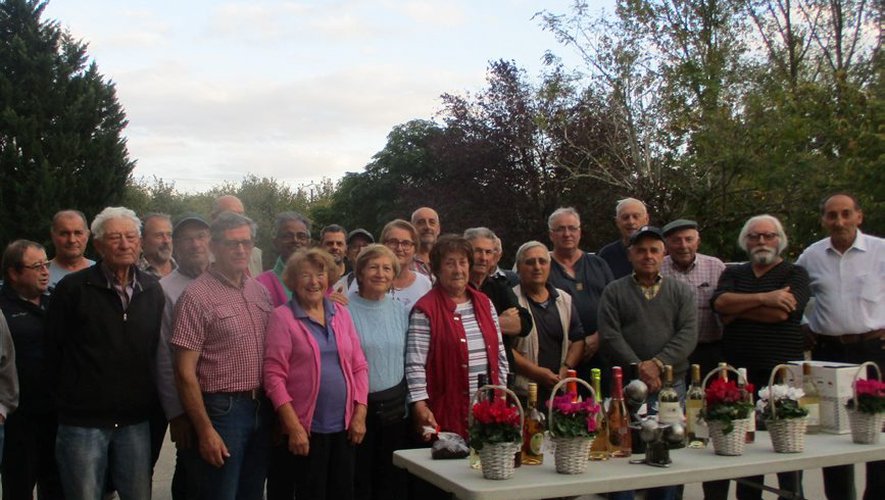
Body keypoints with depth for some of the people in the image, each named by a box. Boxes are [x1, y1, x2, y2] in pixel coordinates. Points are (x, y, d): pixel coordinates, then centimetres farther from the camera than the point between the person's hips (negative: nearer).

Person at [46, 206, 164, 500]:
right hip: (83, 420, -3)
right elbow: (52, 350, -2)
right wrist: (67, 397, 1)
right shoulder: (73, 287, -7)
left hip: (136, 420, 4)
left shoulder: (152, 290, 6)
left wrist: (149, 401, 9)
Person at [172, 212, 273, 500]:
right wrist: (205, 430, -14)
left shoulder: (259, 291, 9)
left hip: (262, 408, 6)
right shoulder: (197, 296, -11)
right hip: (221, 410, -6)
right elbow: (185, 372, -12)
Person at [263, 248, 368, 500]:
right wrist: (293, 427, -14)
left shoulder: (341, 313, 8)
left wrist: (360, 414, 1)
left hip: (344, 425, 4)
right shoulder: (282, 317, -6)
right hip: (307, 428, -4)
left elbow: (359, 366, 10)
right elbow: (274, 376, -10)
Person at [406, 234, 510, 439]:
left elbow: (499, 354, 16)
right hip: (447, 413, -5)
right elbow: (415, 364, -11)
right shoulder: (425, 310, -6)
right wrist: (420, 406, -17)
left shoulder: (484, 303, 12)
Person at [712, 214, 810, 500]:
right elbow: (720, 302, -5)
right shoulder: (733, 274, 16)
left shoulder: (795, 274, 5)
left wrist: (736, 311, -3)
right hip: (740, 372, 3)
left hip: (782, 370, -3)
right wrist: (764, 298, -13)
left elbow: (781, 312, -12)